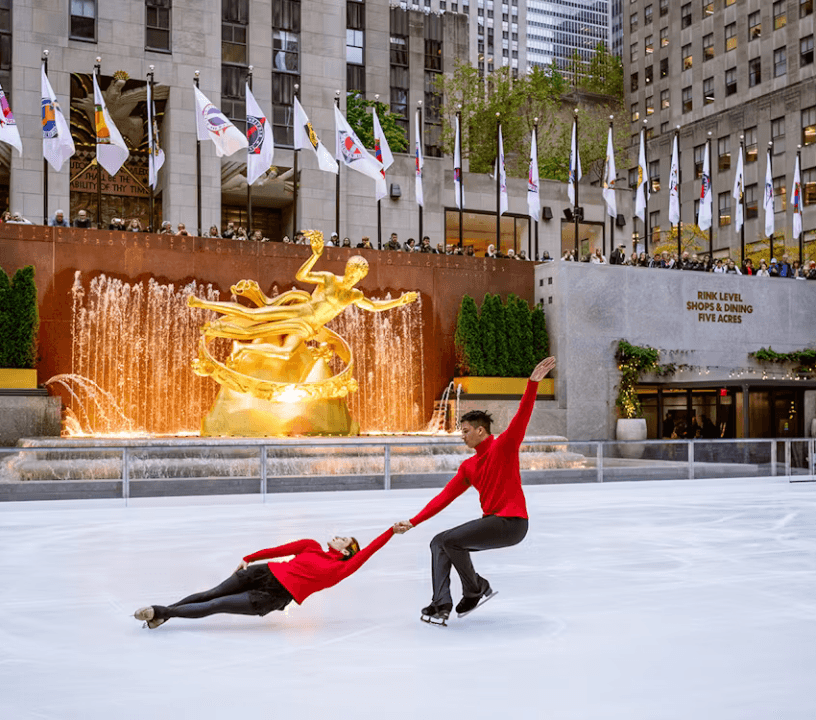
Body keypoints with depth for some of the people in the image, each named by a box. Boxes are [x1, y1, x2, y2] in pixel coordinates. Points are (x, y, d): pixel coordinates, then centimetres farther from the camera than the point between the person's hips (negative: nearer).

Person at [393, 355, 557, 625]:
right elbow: (444, 497, 12)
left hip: (511, 522, -8)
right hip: (491, 521, 8)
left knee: (451, 540, -19)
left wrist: (533, 382, -32)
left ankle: (476, 590, 2)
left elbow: (522, 416, -18)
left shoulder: (504, 445, -4)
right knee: (438, 542, 2)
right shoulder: (468, 466, 15)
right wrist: (412, 522, 5)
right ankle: (441, 605, -7)